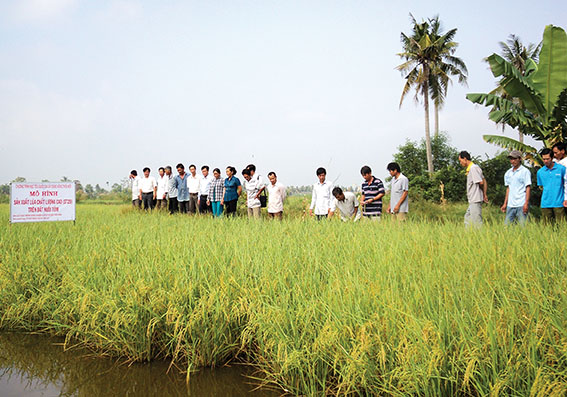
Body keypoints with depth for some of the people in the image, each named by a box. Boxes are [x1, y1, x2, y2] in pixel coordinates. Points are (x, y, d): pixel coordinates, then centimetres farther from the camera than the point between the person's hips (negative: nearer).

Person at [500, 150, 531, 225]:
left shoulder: (525, 171, -2)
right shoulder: (508, 173, 16)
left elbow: (528, 188, -6)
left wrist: (526, 203, -14)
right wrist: (505, 203, 15)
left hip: (521, 205, -6)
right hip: (510, 205, 6)